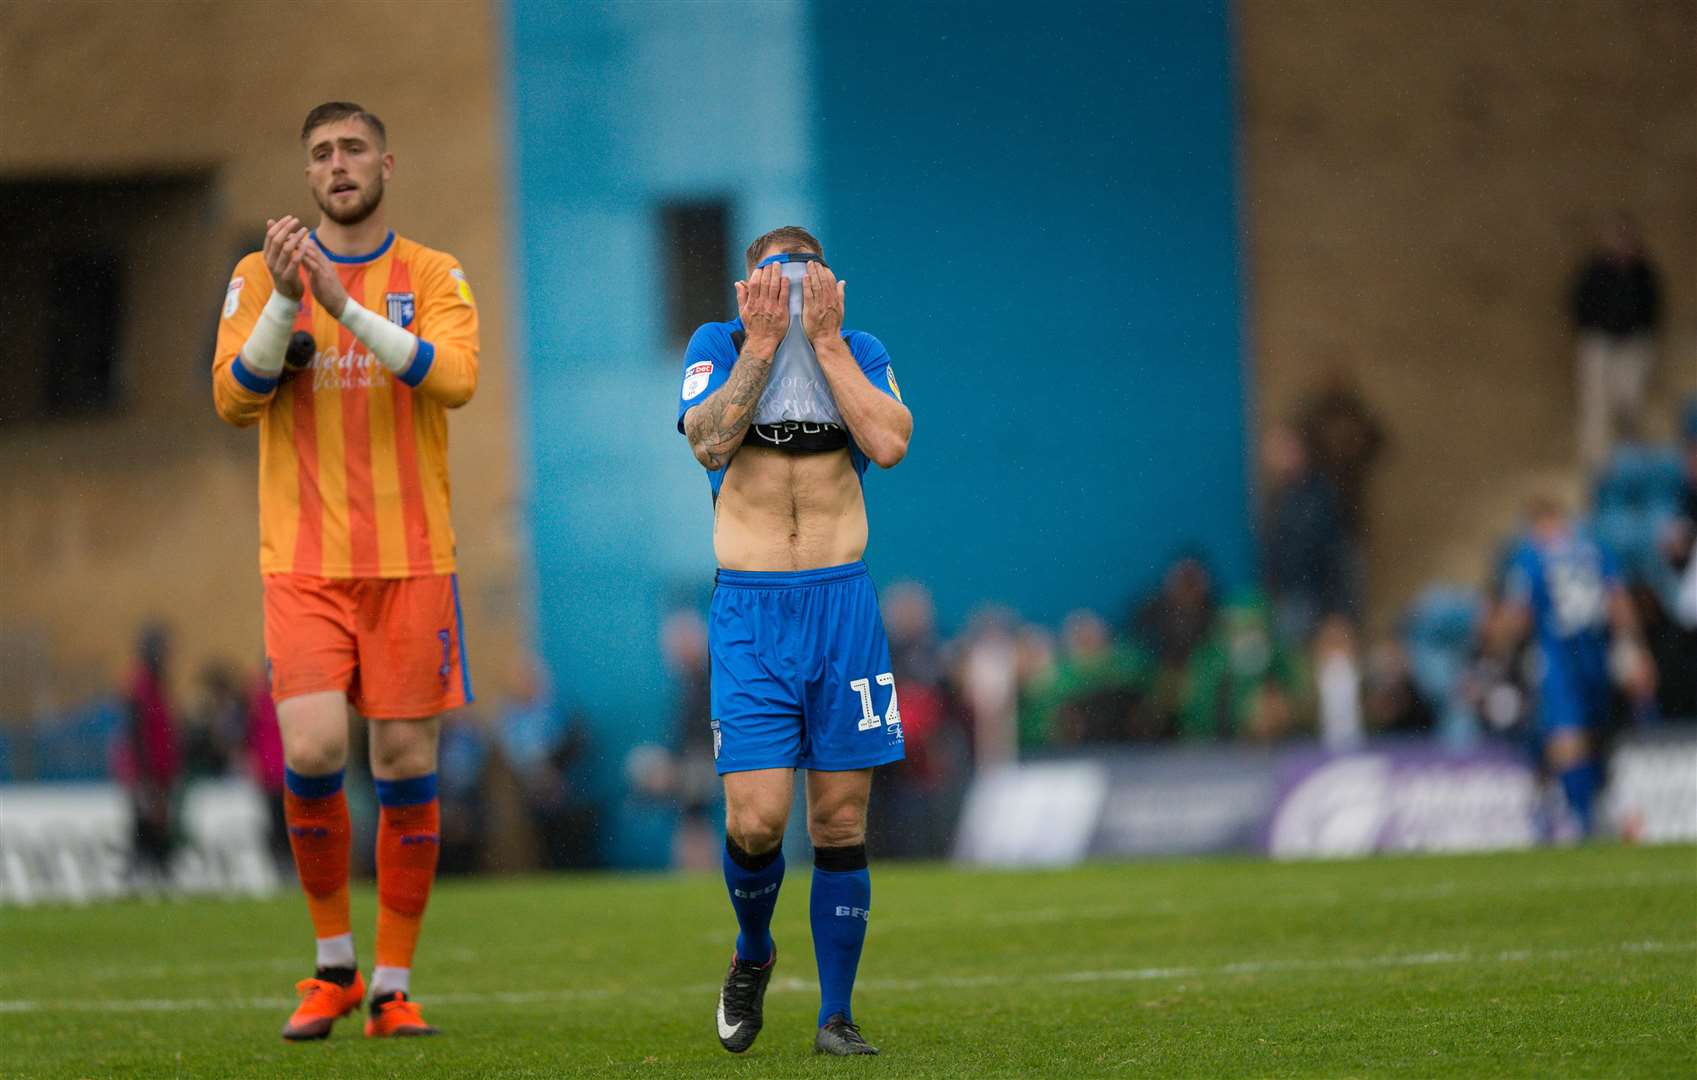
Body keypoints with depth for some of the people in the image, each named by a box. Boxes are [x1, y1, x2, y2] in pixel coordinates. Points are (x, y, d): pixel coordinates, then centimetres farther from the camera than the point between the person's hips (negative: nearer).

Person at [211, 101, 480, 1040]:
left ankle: (393, 989, 11)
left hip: (411, 559, 1)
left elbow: (455, 378, -13)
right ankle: (333, 968, 4)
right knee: (313, 750, -15)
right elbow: (234, 398, -4)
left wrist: (345, 305, -22)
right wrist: (284, 299, -18)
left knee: (407, 764, 0)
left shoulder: (433, 277, 5)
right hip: (304, 563, 0)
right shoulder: (261, 277, 7)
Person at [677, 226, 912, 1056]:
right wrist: (763, 341, -12)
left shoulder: (860, 354, 8)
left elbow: (889, 444, -12)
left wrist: (825, 339, -9)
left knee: (841, 819, 0)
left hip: (843, 602, 1)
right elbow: (710, 442, -13)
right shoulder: (718, 345, 5)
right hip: (748, 609, -1)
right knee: (757, 818, -12)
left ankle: (835, 1016, 11)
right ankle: (752, 955, 19)